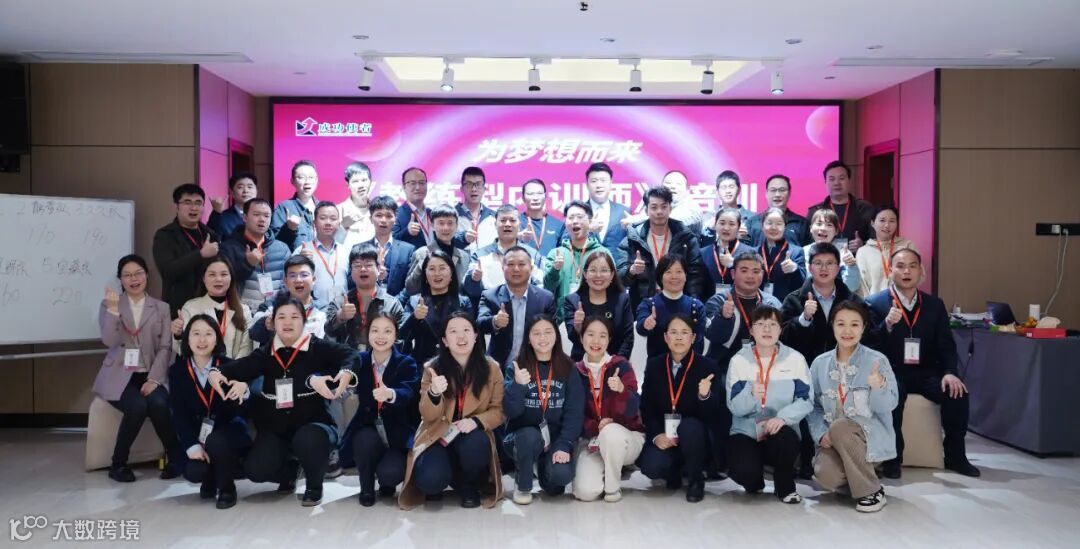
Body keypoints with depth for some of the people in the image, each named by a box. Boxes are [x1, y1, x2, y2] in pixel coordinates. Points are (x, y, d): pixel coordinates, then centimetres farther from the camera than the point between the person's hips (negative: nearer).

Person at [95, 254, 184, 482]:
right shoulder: (108, 304, 8)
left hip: (149, 375, 1)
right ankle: (119, 463, -10)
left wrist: (154, 379, -12)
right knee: (137, 406, -31)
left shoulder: (162, 308, 10)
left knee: (158, 404, -32)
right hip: (119, 376, -1)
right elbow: (109, 341, -8)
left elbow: (165, 348, 1)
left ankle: (176, 457, -11)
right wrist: (113, 309, -21)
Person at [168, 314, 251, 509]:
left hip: (228, 428, -2)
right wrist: (192, 445, -18)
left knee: (216, 442, -35)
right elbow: (179, 413, -6)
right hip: (197, 434, 2)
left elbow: (242, 411, -16)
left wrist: (243, 391, -40)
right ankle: (210, 480, 17)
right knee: (193, 472, -24)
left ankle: (226, 487, -5)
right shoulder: (177, 370, -4)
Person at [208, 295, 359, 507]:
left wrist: (346, 373, -42)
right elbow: (241, 367, -4)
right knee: (255, 470, -17)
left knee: (307, 440, -37)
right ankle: (289, 468, 22)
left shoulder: (319, 347, -6)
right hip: (275, 430, 4)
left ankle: (314, 485, -2)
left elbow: (350, 355, -20)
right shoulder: (266, 353, 6)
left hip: (313, 425, -3)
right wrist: (216, 372, -26)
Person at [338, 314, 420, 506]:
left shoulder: (406, 363, -5)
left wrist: (390, 394, -48)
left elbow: (408, 393, -25)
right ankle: (367, 487, -2)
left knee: (389, 473, -27)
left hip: (397, 432, -2)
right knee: (366, 439, -32)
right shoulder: (360, 361, 2)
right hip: (367, 430, 2)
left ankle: (387, 481, 13)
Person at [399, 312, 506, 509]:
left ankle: (469, 486, 0)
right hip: (438, 436, -1)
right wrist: (433, 393, -32)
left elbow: (499, 411, 0)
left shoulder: (491, 368, -3)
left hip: (472, 436, 1)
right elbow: (428, 416, -9)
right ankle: (443, 479, 12)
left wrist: (476, 421, -22)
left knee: (475, 444, -35)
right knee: (430, 480, -29)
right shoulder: (432, 367, -5)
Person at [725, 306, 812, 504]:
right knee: (743, 471, -30)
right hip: (746, 432, 0)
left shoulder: (795, 359, -1)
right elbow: (735, 407, -6)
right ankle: (755, 480, 12)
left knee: (785, 436, -36)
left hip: (780, 431, 0)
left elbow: (806, 400, -5)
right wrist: (751, 394, -28)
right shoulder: (739, 360, -2)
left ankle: (785, 486, -4)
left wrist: (783, 417, -24)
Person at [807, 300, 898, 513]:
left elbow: (887, 406, -8)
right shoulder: (820, 363, 4)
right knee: (826, 476, -29)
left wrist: (879, 387, -29)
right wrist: (821, 434, -10)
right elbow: (813, 406, 6)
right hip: (833, 439, 2)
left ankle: (872, 491, -15)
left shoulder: (877, 361, -5)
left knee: (839, 428, -35)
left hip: (871, 436, -2)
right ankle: (856, 477, 9)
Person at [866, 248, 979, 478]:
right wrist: (887, 325, -28)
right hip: (891, 372, -4)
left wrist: (950, 372, -13)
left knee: (957, 392, -22)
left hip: (925, 372, 4)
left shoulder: (935, 304, 11)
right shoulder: (874, 303, -1)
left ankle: (955, 456, -2)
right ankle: (893, 457, -18)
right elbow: (870, 346, -9)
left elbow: (947, 344, 6)